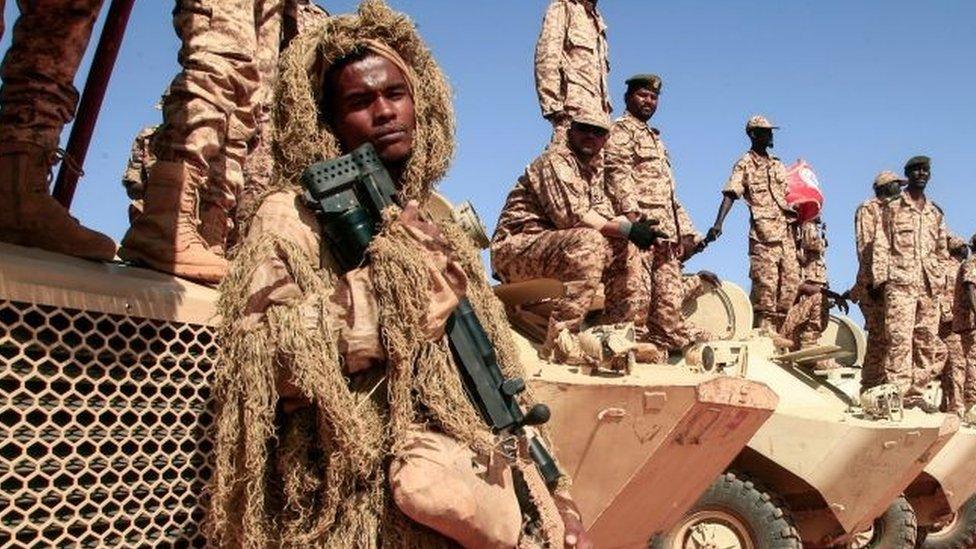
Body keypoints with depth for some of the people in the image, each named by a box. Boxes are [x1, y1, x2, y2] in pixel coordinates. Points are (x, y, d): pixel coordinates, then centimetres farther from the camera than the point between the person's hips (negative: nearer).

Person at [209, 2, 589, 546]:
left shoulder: (446, 239, 20)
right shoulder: (293, 219, 5)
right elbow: (265, 354, -11)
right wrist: (407, 307, -9)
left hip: (482, 461, 5)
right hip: (363, 480, -5)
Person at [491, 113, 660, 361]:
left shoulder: (591, 173, 21)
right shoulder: (556, 159, -9)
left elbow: (605, 218, 13)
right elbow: (571, 215, -21)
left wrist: (632, 226, -8)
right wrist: (627, 228, -19)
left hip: (548, 249, 9)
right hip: (515, 248, -9)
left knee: (626, 250, 7)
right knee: (589, 242, -33)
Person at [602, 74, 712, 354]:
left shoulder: (655, 138, 30)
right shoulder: (621, 129, 2)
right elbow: (618, 172, -14)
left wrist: (685, 230, 23)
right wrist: (630, 211, -28)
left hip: (665, 227, 9)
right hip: (640, 223, -9)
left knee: (669, 289, 9)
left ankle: (673, 333, 14)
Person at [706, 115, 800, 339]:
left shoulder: (778, 165, 22)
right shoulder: (745, 164, 2)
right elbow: (730, 194, -10)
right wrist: (718, 223, -24)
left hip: (786, 232, 7)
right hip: (763, 233, -7)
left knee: (791, 280, 3)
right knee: (766, 282, -10)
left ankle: (776, 327, 9)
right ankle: (765, 329, -5)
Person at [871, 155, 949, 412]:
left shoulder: (936, 213, 20)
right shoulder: (892, 209, 8)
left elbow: (942, 251, 22)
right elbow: (881, 246, 1)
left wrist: (940, 280, 12)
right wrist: (880, 278, -8)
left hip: (929, 285, 5)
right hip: (900, 282, -5)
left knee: (927, 342, 3)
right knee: (900, 338, -12)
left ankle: (916, 394, 9)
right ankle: (898, 393, -12)